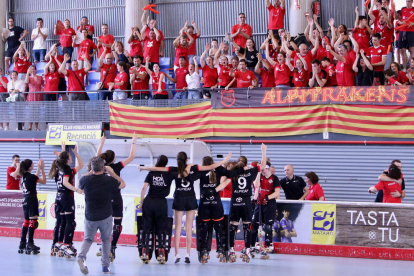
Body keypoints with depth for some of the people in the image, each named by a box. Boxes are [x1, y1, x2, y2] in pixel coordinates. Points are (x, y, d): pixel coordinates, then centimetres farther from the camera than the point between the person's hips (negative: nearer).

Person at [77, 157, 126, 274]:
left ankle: (81, 256, -16)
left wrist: (91, 172, 17)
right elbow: (123, 184, 9)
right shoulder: (109, 180, -11)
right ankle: (105, 266, 14)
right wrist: (112, 172, 13)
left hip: (90, 217, 1)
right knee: (106, 240, 16)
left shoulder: (86, 180, -9)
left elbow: (80, 184, 17)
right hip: (105, 217, -1)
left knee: (88, 239, 13)